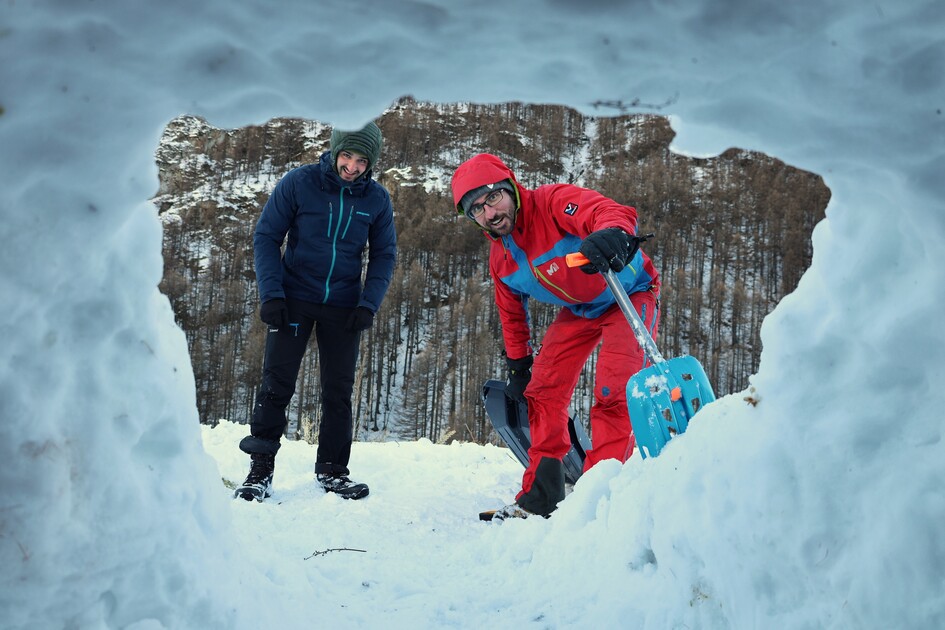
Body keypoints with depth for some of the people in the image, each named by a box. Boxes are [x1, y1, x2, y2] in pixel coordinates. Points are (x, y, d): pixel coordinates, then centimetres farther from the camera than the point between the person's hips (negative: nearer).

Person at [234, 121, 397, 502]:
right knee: (277, 384, -2)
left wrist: (369, 303, -7)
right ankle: (260, 469, 8)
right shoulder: (299, 182, -7)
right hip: (294, 299, -2)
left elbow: (384, 255, 6)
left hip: (343, 307, 2)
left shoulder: (377, 199, -1)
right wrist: (270, 293, -13)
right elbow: (266, 236, -4)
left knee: (338, 390, 6)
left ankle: (332, 469, 19)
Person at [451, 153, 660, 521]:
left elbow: (616, 213, -45)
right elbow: (512, 314, 11)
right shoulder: (500, 259, -5)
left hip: (628, 297, -7)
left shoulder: (553, 202, -28)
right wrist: (518, 365, 13)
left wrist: (610, 233, -68)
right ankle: (541, 494, 11)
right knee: (543, 390, 1)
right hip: (578, 311, 7)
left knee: (613, 393, -20)